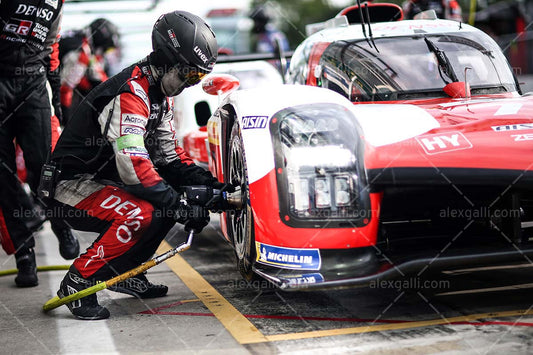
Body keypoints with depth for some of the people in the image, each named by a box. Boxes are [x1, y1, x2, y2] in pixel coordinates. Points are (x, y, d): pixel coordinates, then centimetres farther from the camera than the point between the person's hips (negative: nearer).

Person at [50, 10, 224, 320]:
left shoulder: (160, 95, 8)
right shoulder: (129, 94, -24)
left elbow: (169, 155, 12)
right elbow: (133, 164, -34)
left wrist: (208, 184, -4)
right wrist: (179, 207, -31)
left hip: (106, 181, 10)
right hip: (74, 185, -10)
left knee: (171, 204, 6)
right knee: (140, 214, -31)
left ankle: (123, 271, 14)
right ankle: (78, 281, -16)